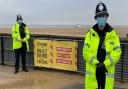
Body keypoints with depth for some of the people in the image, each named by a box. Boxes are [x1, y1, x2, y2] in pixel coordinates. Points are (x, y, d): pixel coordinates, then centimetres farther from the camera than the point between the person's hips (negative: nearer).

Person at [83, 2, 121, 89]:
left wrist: (105, 64, -16)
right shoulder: (90, 33, 0)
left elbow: (116, 53, -5)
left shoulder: (113, 34, 0)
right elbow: (86, 52, -6)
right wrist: (96, 64, -16)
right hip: (92, 71, 0)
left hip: (107, 71, 0)